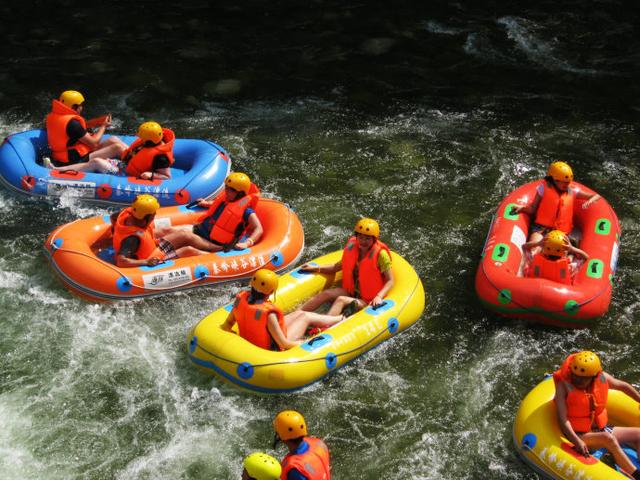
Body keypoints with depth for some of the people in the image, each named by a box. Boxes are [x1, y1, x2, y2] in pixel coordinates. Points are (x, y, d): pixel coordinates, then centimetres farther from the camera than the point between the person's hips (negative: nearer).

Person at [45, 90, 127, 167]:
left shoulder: (52, 116, 6)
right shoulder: (72, 123, -21)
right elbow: (93, 143, -13)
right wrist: (103, 126, 2)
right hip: (76, 162, -10)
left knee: (113, 140, 9)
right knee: (117, 147, -13)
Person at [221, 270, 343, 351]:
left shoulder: (241, 299, -17)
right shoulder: (268, 312, -36)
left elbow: (226, 326, -6)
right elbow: (283, 344, -28)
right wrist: (302, 343, -11)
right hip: (272, 349, -7)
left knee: (299, 313, 19)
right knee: (307, 317, 11)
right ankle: (340, 319, 35)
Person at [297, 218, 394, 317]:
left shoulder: (380, 254, -13)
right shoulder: (352, 248, 4)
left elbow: (390, 281, -14)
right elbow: (337, 267, 17)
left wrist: (379, 297, -29)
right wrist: (315, 268, 7)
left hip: (368, 301, -6)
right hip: (352, 292, 6)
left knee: (341, 300, -32)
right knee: (326, 294, -18)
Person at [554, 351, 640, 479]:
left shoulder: (602, 378, -5)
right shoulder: (563, 385, -18)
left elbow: (623, 386, 15)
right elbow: (562, 418, -24)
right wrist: (576, 440, -36)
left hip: (600, 430, 7)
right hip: (577, 434, -7)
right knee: (608, 438, -31)